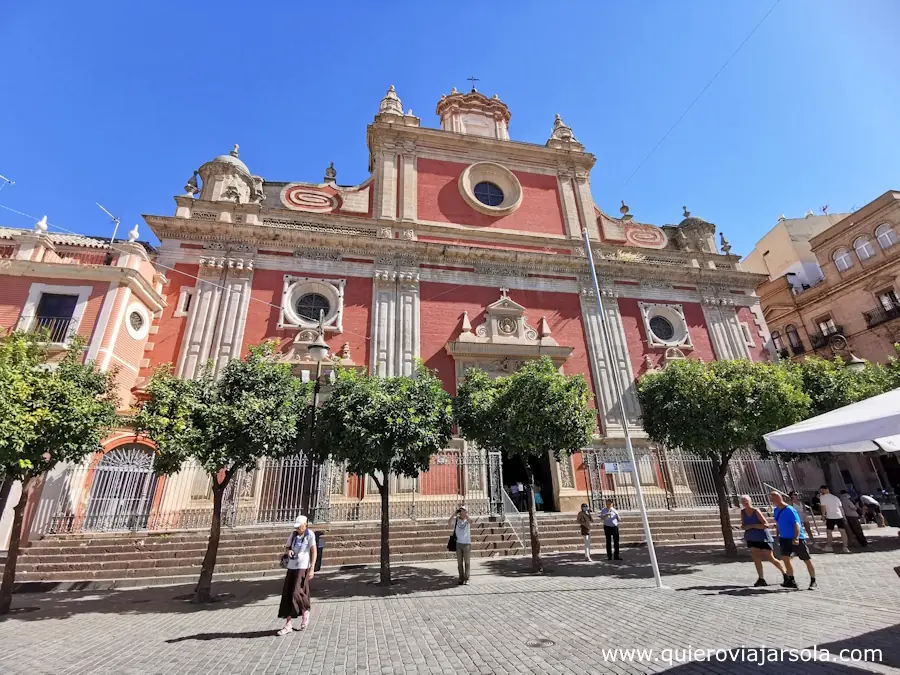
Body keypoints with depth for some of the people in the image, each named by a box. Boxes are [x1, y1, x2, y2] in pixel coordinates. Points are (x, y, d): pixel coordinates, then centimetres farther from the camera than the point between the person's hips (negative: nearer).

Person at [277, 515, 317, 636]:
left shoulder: (310, 534, -9)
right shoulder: (294, 533, 6)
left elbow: (314, 551, -12)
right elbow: (286, 546, 19)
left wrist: (312, 568, -18)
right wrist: (289, 551, -6)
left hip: (303, 567, -6)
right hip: (292, 567, 6)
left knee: (297, 593, -8)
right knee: (287, 595, 5)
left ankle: (305, 613, 20)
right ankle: (288, 625, 17)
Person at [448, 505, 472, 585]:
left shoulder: (467, 520, -2)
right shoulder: (456, 519, 0)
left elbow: (470, 522, -26)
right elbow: (449, 522, -18)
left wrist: (465, 513, -21)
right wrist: (455, 513, -20)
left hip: (467, 543, -1)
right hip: (458, 543, 1)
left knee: (467, 562, 5)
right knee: (459, 562, 9)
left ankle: (466, 579, 16)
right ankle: (461, 579, 19)